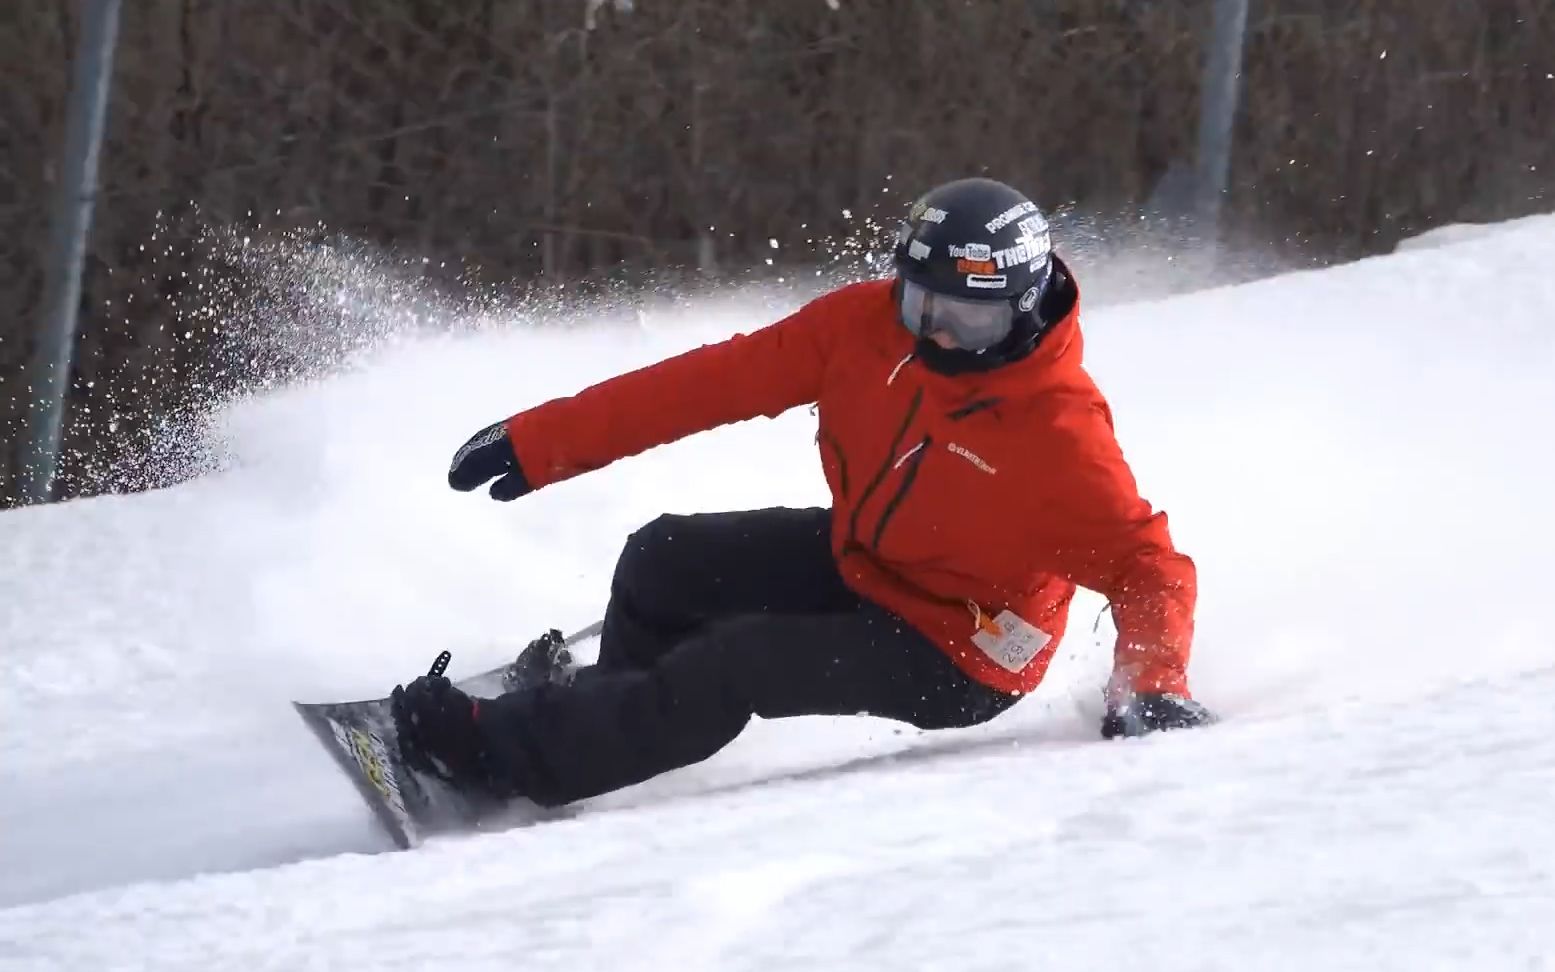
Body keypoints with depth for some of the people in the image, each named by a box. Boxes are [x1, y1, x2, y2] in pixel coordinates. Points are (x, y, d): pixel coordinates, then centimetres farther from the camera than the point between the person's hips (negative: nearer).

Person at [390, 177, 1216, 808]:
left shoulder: (1061, 432, -30)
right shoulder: (867, 325, -15)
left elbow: (1148, 570, -26)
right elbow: (722, 380, -10)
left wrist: (1152, 687, -45)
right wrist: (544, 442, -9)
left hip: (953, 658, -7)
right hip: (853, 559, 7)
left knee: (735, 665, -22)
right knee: (663, 560, -1)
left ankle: (503, 753, -14)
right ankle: (609, 717, 27)